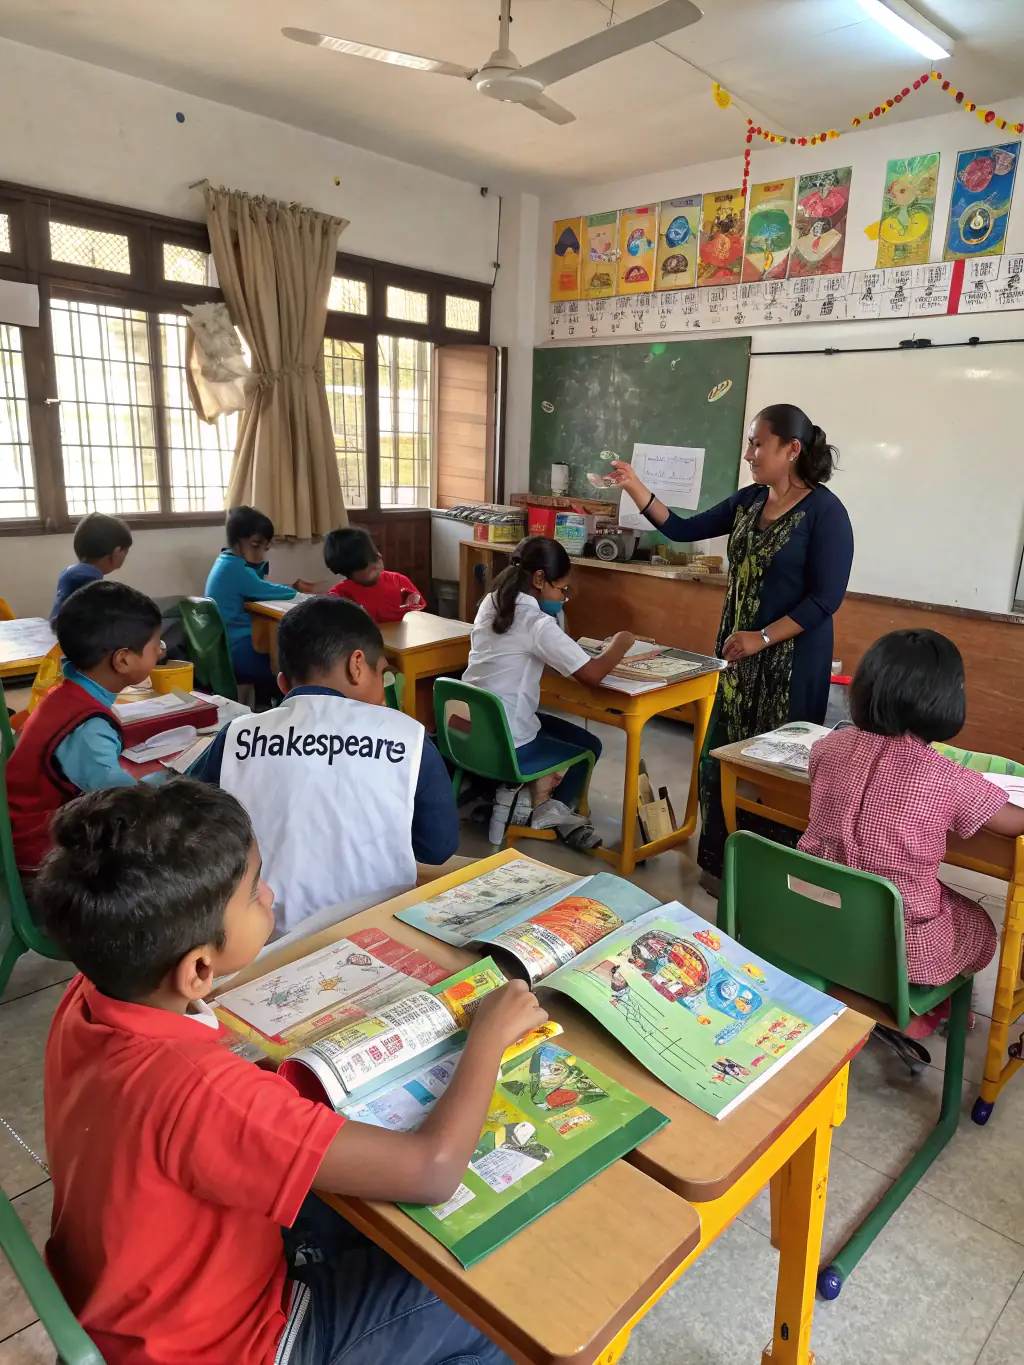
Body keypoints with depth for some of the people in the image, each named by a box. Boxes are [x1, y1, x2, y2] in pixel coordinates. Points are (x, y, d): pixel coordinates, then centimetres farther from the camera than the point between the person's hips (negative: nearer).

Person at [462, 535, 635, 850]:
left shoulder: (491, 603, 5)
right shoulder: (536, 623, -19)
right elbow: (592, 674, -19)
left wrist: (553, 608, 8)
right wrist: (619, 644, -2)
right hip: (502, 745, -8)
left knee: (575, 735, 22)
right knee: (588, 749, 15)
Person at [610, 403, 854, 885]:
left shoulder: (824, 511, -13)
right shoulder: (748, 500, 7)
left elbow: (826, 598, -17)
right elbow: (684, 529, 9)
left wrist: (763, 638, -20)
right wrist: (635, 488, -1)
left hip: (790, 658, -7)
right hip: (738, 651, 7)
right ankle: (723, 862, 27)